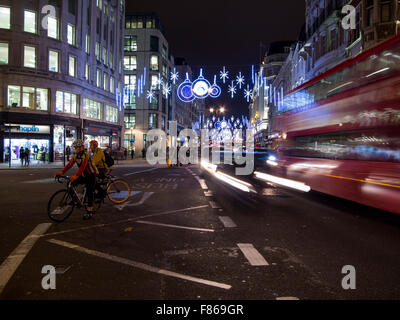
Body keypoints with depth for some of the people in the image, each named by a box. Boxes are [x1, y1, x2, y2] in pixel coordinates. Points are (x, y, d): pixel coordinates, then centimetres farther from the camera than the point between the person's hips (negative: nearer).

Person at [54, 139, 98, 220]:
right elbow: (70, 164, -7)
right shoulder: (75, 156, 2)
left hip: (91, 175, -7)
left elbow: (83, 166, -35)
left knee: (89, 192, -9)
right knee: (72, 182, -10)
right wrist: (61, 172, -20)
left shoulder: (85, 155, -22)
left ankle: (89, 212, -3)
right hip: (84, 176, 7)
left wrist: (76, 176, -47)